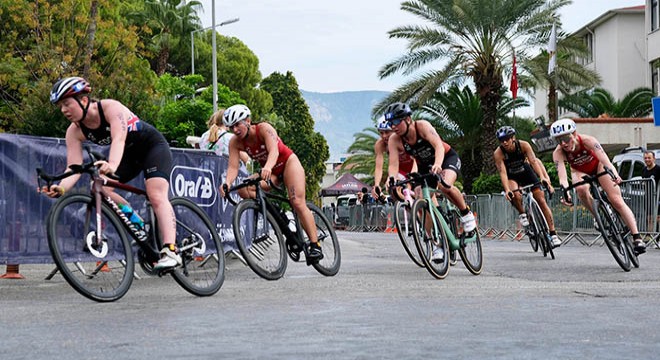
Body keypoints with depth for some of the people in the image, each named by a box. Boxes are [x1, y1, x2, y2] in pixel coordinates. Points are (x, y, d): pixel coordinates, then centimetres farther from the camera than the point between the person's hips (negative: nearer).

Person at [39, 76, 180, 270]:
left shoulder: (111, 107, -30)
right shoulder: (74, 132, -14)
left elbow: (119, 138, -47)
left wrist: (112, 165, -67)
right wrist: (61, 188, -44)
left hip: (153, 146, -7)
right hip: (129, 154, 7)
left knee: (156, 196, -26)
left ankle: (171, 251, -35)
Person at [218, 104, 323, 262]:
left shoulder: (264, 128, -27)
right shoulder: (235, 142, -14)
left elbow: (274, 150, -43)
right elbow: (233, 167, -23)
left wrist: (267, 167, -64)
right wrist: (227, 182, -45)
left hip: (288, 163, -5)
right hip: (269, 172, 5)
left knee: (298, 203, -22)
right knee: (243, 189, -21)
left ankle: (315, 246, -22)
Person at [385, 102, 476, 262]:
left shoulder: (422, 126, -29)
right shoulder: (394, 140, -18)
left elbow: (439, 146, -41)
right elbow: (393, 164, -25)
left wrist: (437, 164, -59)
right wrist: (391, 179, -46)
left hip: (447, 158, -5)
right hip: (425, 166, 5)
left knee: (445, 186, -35)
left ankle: (466, 213, -8)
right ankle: (435, 245, -1)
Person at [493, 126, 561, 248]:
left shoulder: (523, 145, -23)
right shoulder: (498, 153, -25)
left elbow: (533, 161, -32)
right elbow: (502, 172, -32)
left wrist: (542, 177, -47)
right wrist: (507, 190, -47)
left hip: (526, 172, 1)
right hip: (511, 177, -1)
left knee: (541, 200, -9)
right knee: (515, 195, -35)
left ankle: (553, 234, -6)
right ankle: (522, 214, -5)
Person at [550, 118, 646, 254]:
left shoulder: (587, 140, -37)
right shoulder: (558, 153, -31)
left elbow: (605, 160, -47)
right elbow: (562, 175, -40)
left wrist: (614, 175, -67)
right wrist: (565, 193, -60)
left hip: (598, 166, -1)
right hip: (580, 171, 2)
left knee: (616, 200, -14)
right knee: (581, 189, -34)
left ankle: (637, 238, -14)